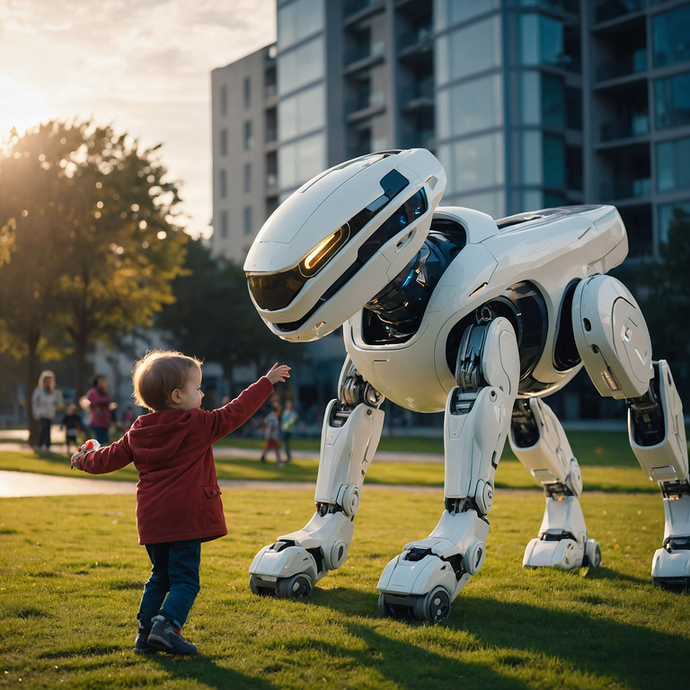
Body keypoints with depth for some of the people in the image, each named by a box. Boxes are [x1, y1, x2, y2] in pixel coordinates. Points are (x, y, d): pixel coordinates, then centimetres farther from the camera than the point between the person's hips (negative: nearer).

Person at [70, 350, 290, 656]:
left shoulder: (138, 432, 9)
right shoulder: (198, 424, -6)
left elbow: (112, 456, 16)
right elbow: (235, 412, -4)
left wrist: (84, 460, 37)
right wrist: (267, 382, 5)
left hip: (152, 522, 6)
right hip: (185, 518, -6)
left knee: (160, 576, 19)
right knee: (185, 580, -3)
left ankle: (145, 634, 18)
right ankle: (167, 624, -21)